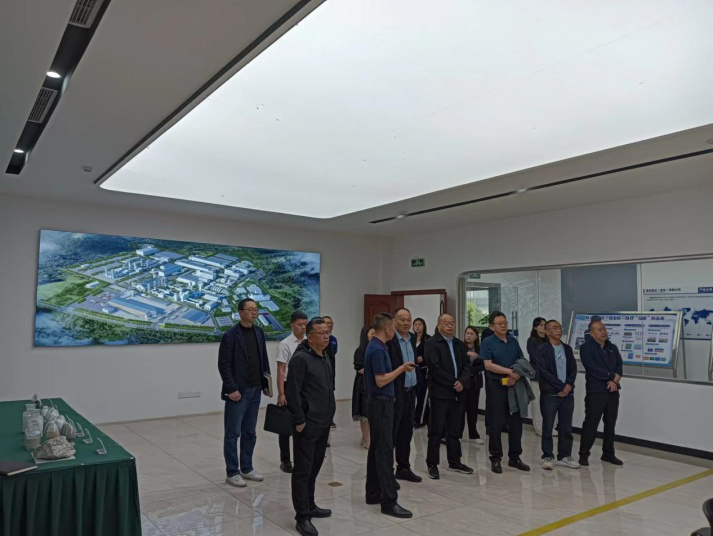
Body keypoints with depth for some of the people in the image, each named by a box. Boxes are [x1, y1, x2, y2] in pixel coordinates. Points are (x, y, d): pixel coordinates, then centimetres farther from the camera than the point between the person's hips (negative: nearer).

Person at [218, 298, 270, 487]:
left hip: (255, 390, 6)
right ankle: (232, 473, 14)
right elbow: (223, 364, -13)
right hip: (238, 391, -6)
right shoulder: (231, 335, -11)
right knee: (233, 433, 3)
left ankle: (247, 468, 26)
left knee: (249, 433, 14)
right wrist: (232, 389, -16)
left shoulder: (259, 333, 8)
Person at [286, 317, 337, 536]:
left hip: (323, 423, 9)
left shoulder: (325, 357, 12)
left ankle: (310, 506, 31)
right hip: (307, 424, -8)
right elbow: (293, 392, -18)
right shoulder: (301, 358, -16)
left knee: (314, 468, 18)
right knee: (303, 470, 0)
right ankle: (302, 517, 7)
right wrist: (299, 420, -18)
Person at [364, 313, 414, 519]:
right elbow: (380, 380, -22)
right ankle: (389, 501, -4)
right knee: (384, 451, -8)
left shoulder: (375, 347, 11)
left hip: (379, 402, 10)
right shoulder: (378, 350, -20)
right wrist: (401, 369, -13)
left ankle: (374, 493, 22)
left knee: (376, 449, 14)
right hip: (381, 404, -10)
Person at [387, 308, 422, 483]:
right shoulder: (388, 340, -13)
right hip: (395, 393, -7)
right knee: (390, 433, 2)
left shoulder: (412, 339, 12)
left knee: (406, 432, 14)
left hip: (410, 392, 7)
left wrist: (416, 386, 12)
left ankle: (403, 468, 25)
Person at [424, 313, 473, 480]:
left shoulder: (459, 344, 15)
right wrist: (453, 383, -13)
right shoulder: (432, 343, -6)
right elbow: (435, 367, -15)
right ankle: (432, 464, 9)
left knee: (454, 430, 14)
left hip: (457, 393, 6)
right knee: (436, 431, 0)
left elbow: (467, 365, 9)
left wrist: (462, 382, -9)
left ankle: (454, 462, 25)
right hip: (440, 393, -6)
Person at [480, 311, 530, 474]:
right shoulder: (487, 343, -5)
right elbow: (488, 365, -15)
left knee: (516, 423, 9)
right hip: (496, 386, -5)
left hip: (514, 386, 5)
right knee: (497, 424, 2)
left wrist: (516, 376, -10)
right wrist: (510, 371, -19)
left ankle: (514, 457, 22)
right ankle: (495, 458, 14)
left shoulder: (513, 341, 10)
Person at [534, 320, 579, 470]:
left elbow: (573, 369, 9)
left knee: (566, 428, 9)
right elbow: (543, 372, -12)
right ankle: (548, 457, 10)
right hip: (549, 394, -5)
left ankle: (564, 456, 19)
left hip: (568, 393, 5)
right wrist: (561, 386, -13)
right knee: (548, 427, 1)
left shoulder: (567, 348, 13)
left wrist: (568, 385, -8)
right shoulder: (542, 349, -5)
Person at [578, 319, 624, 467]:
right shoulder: (586, 348, -5)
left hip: (613, 392, 6)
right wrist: (612, 375, -10)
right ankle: (584, 454, 5)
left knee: (611, 423, 11)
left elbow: (619, 366, 5)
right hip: (595, 392, -6)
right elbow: (593, 368, -15)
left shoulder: (613, 348, 14)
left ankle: (608, 453, 23)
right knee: (591, 423, -4)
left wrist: (615, 380, -12)